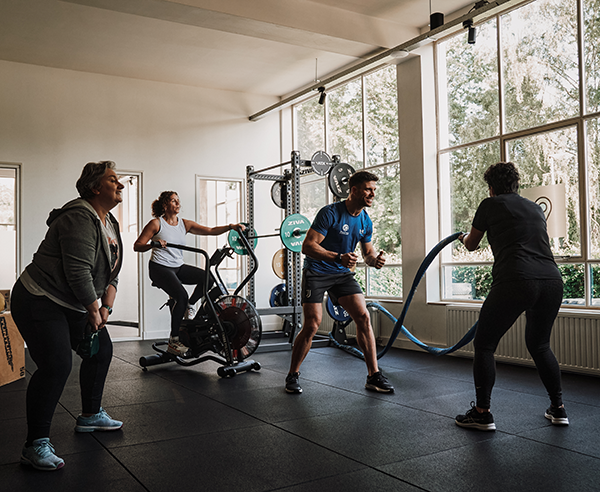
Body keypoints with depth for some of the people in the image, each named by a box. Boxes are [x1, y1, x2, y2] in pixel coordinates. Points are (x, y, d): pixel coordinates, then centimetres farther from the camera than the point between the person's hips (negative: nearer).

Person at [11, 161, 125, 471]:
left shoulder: (110, 223, 10)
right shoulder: (80, 218, -22)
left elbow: (110, 272, 12)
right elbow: (78, 272, -27)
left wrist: (105, 308, 0)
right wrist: (94, 311, -16)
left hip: (75, 306, 11)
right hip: (38, 302, -11)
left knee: (101, 351, 14)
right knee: (56, 365, -19)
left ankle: (90, 415, 31)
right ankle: (35, 446, -9)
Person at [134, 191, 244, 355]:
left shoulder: (184, 224, 8)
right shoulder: (156, 223, -5)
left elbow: (210, 231, -1)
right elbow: (137, 246, -7)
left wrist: (231, 227, -15)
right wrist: (153, 244, -27)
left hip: (178, 267, 5)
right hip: (160, 268, -5)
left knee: (207, 278, -18)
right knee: (181, 296, -27)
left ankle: (189, 305, 9)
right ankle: (173, 341, -14)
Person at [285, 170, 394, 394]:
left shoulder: (366, 222, 1)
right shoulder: (330, 213, -19)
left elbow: (368, 252, 11)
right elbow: (307, 246, -22)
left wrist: (375, 259, -14)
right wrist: (338, 257, -35)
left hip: (342, 274, 6)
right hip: (317, 272, -6)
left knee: (364, 317, -7)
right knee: (312, 325, -9)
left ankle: (374, 376, 1)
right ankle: (292, 376, 11)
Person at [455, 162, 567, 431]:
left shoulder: (491, 204, 10)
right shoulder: (536, 208, 24)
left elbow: (471, 245, 23)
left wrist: (463, 237, 46)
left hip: (515, 281, -6)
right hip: (552, 280, 6)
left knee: (484, 345, 9)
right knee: (540, 345, 26)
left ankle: (482, 413, 11)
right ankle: (558, 409, 29)